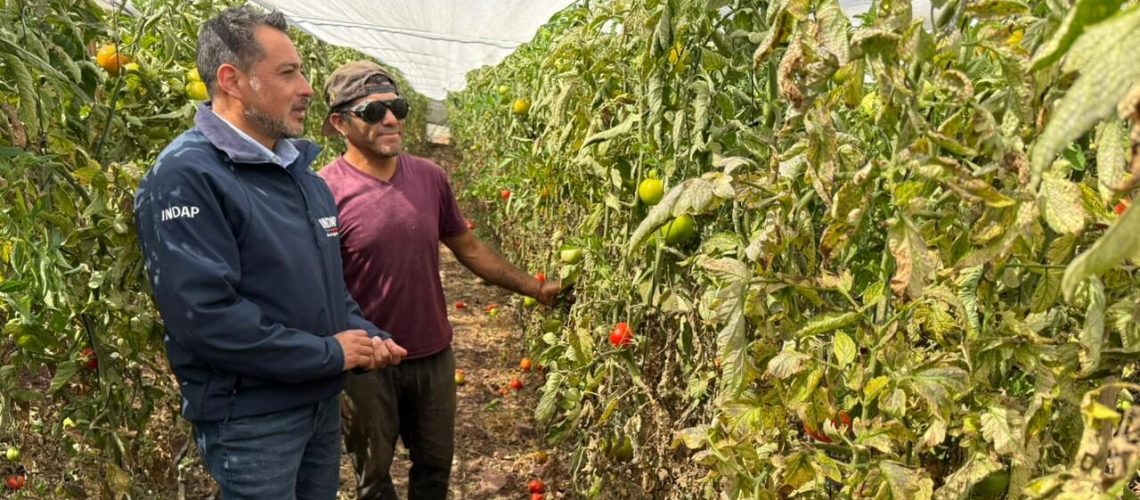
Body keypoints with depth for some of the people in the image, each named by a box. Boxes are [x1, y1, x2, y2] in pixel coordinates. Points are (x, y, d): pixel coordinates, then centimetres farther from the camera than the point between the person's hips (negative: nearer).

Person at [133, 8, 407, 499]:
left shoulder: (299, 169, 9)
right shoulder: (186, 177, -19)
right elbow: (205, 316, -27)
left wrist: (364, 335, 0)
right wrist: (329, 353, -20)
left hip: (322, 401, 8)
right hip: (248, 417, -8)